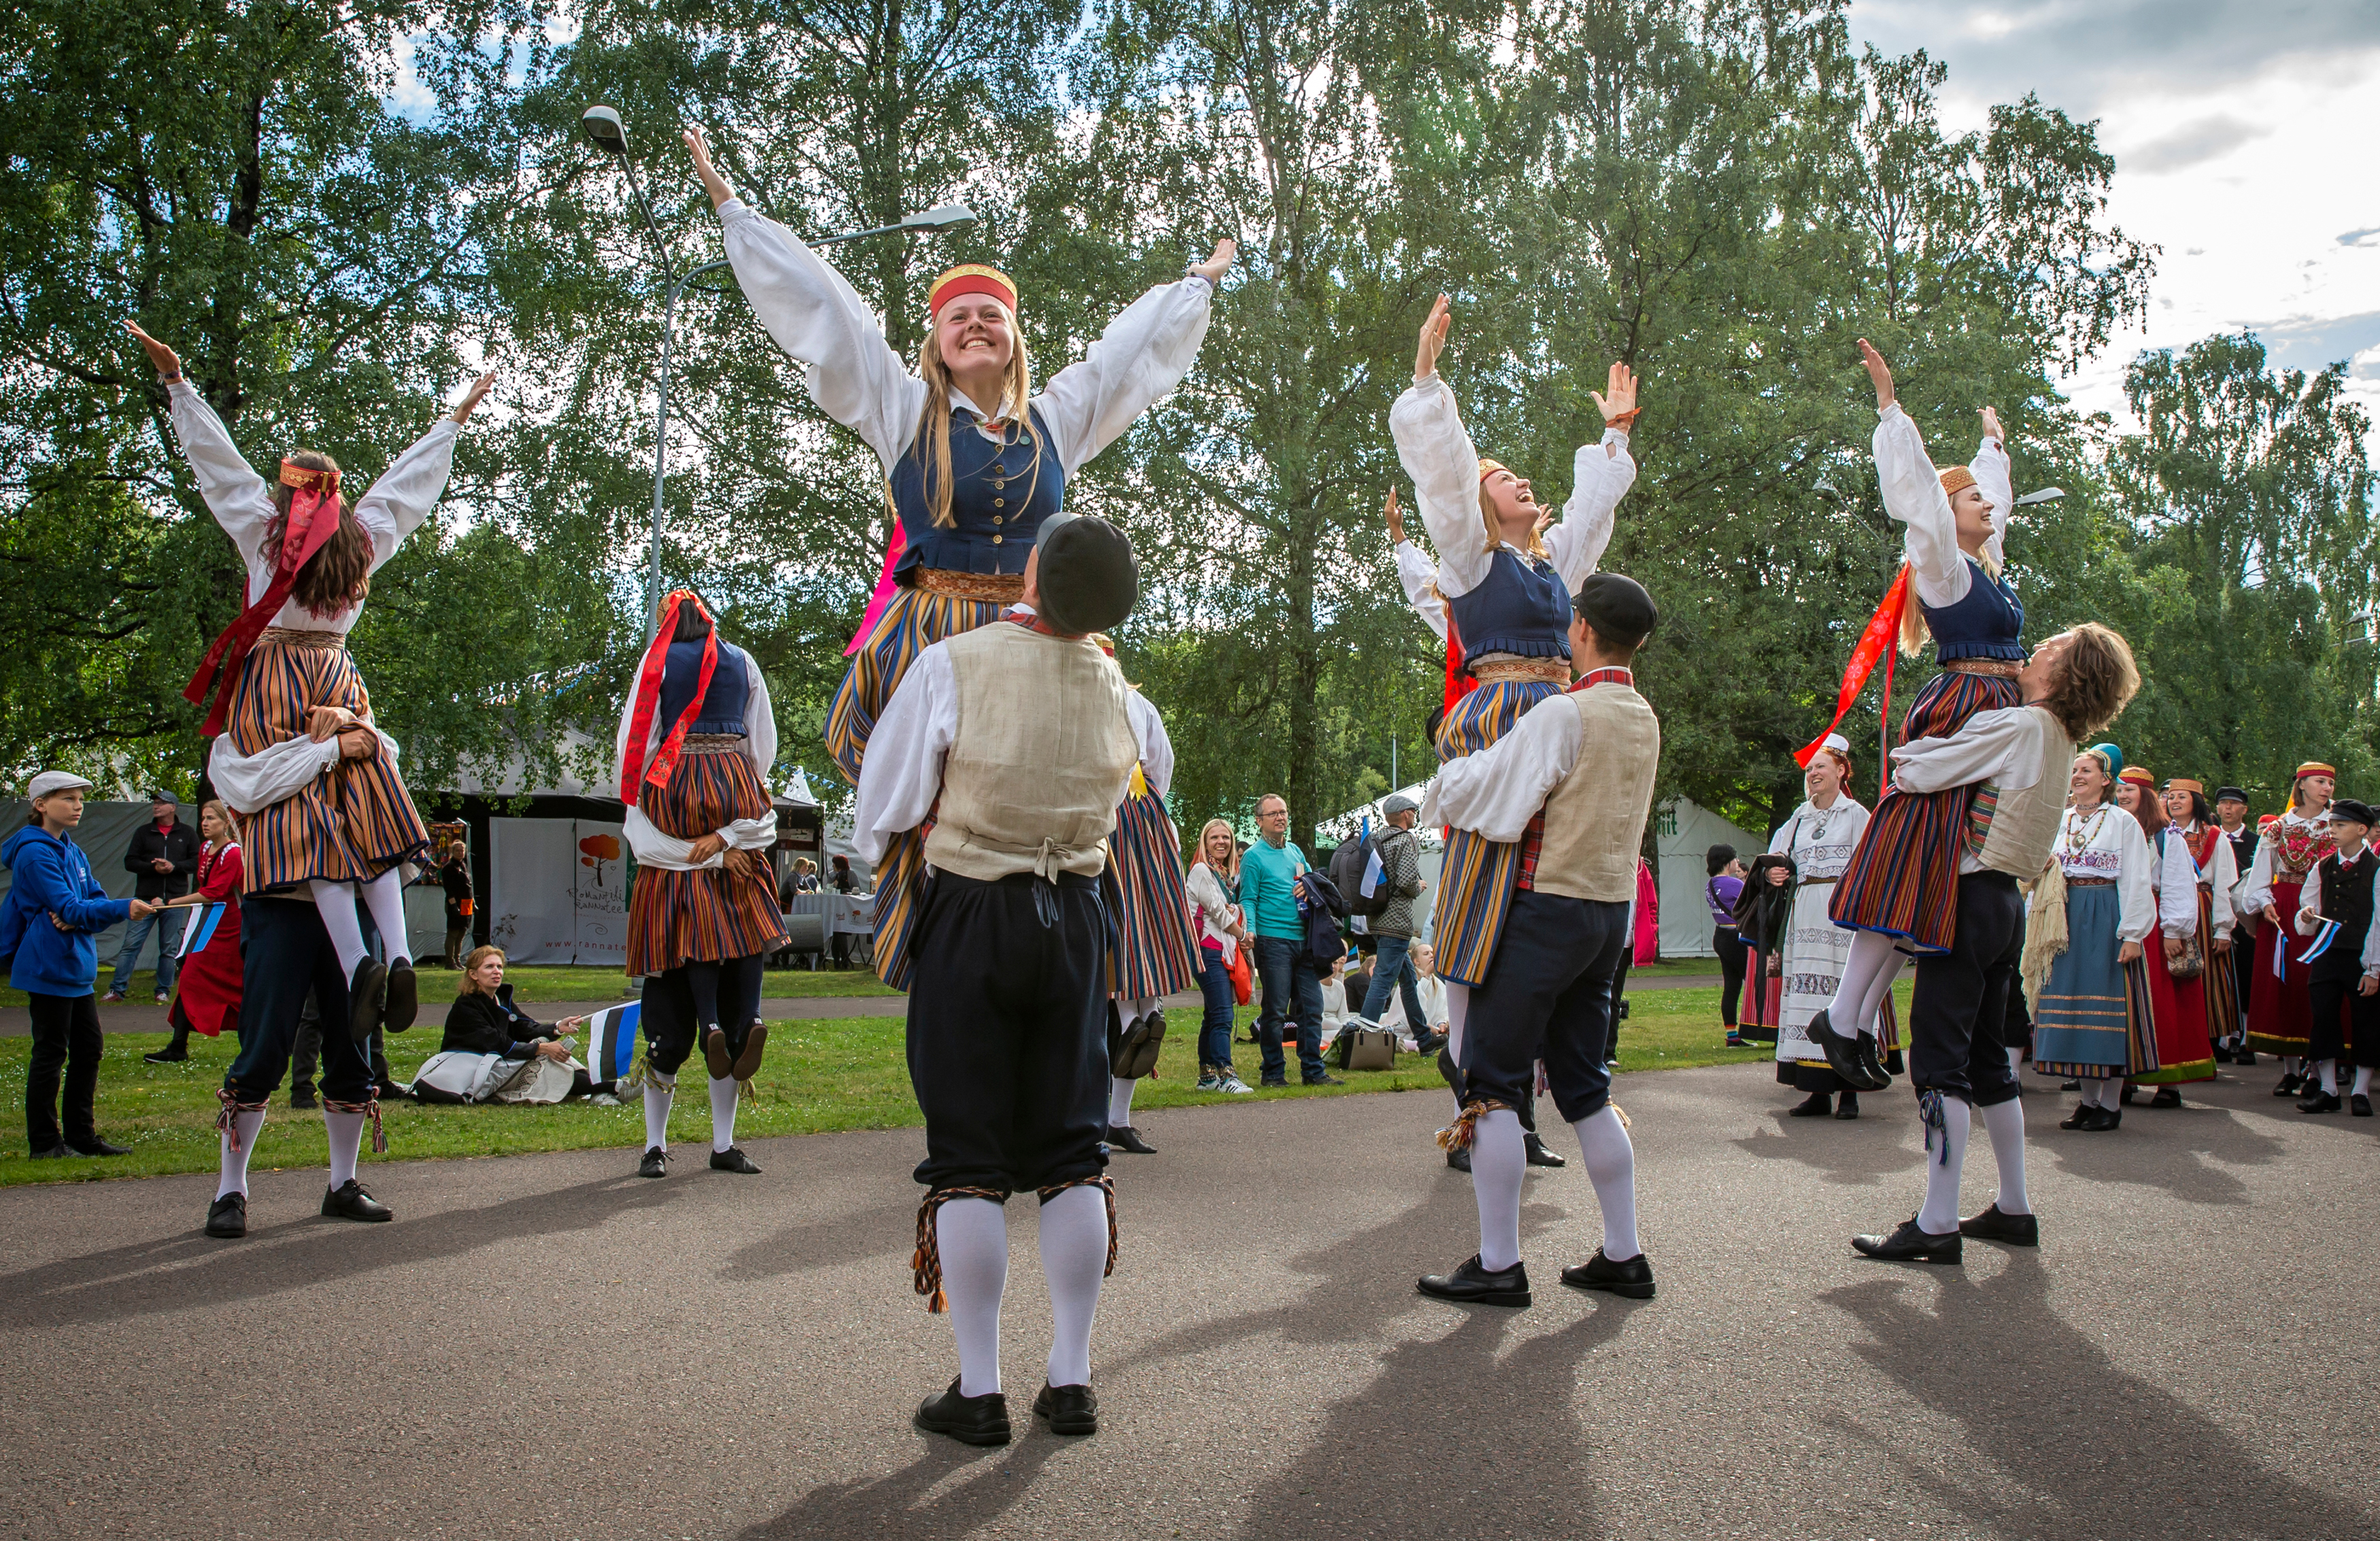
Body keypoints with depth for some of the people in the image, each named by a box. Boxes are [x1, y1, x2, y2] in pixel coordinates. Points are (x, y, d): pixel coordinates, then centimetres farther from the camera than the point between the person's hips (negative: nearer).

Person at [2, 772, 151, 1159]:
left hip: (77, 966, 9)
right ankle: (44, 1142, 5)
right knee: (50, 1053, -3)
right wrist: (124, 908, -33)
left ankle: (81, 1136, 19)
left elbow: (96, 900, 8)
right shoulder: (34, 853, -13)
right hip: (47, 966, -9)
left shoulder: (73, 851, 14)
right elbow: (67, 907, -22)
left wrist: (76, 917, -15)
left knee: (89, 1049, 11)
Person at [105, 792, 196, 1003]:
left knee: (170, 950, 4)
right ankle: (117, 989, 1)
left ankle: (164, 991, 13)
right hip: (145, 897, 0)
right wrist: (153, 867, -11)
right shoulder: (143, 832, 10)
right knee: (131, 944, -3)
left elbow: (197, 861, 4)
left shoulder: (186, 833, 9)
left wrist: (174, 866, -12)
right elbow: (130, 862, 5)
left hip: (174, 899, 0)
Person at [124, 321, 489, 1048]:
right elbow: (410, 479, 20)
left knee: (302, 817, -11)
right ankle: (398, 953, -14)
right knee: (369, 813, 1)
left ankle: (356, 958, -26)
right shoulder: (364, 534, 9)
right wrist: (455, 419, 32)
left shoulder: (263, 529, 1)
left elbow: (220, 460, 4)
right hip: (338, 679, 3)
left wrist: (177, 382, 9)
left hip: (272, 679, -3)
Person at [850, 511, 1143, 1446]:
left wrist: (876, 851, 16)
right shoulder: (1116, 686, 1)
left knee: (968, 1156, 3)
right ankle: (1072, 1382, 14)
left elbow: (884, 816, -5)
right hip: (1076, 915, 4)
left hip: (968, 915, -4)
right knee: (1072, 1147, 9)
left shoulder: (951, 666, -13)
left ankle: (978, 1393, 8)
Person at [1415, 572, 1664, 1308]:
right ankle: (1623, 1256, 18)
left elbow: (1479, 789, -13)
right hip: (1611, 910, 8)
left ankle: (1498, 1264, 2)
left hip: (1548, 908, -8)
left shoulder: (1565, 713, -15)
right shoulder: (1644, 722, 11)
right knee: (1585, 1086, 14)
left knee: (1491, 1081, -1)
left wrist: (1437, 792, 9)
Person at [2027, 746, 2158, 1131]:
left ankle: (2111, 1103, 3)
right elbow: (2045, 873, 21)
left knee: (2107, 1006, -4)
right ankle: (2089, 1099, 11)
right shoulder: (2059, 821, 13)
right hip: (2067, 921, 5)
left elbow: (2137, 881, -5)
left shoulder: (2123, 822, -1)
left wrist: (2132, 934, -12)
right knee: (2072, 1004, 3)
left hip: (2107, 920, -5)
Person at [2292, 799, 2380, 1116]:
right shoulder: (2322, 868, 10)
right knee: (2322, 1019, 1)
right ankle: (2327, 1090, 9)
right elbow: (2309, 922, 15)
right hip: (2326, 955, 4)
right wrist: (2307, 916, -10)